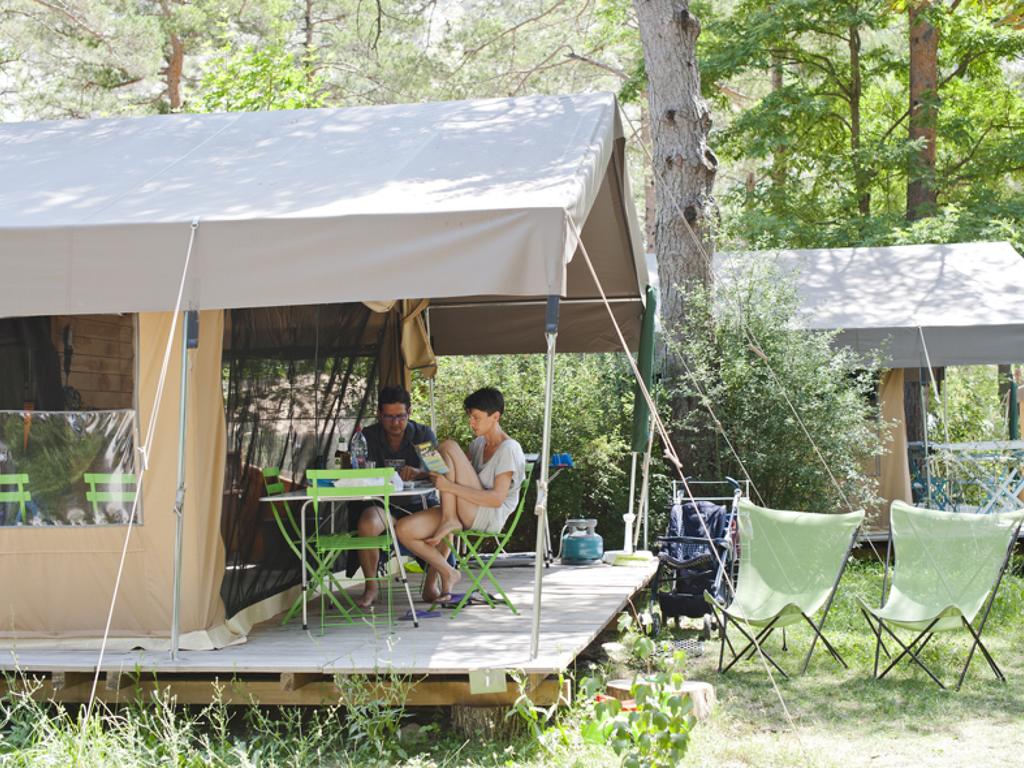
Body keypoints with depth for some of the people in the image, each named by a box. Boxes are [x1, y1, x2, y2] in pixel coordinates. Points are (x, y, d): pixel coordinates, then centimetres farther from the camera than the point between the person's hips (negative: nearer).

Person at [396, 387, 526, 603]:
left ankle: (449, 521, -20)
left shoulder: (509, 449, -9)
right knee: (404, 529, -14)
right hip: (469, 516, 8)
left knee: (448, 447, -17)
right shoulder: (479, 444, 18)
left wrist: (450, 486, -24)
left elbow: (497, 498, -18)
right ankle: (447, 572, -1)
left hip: (489, 517, -8)